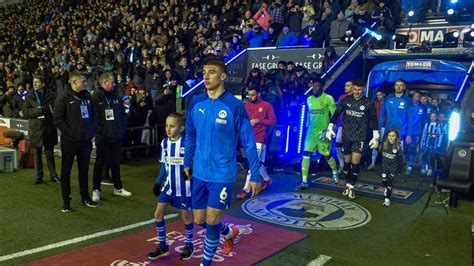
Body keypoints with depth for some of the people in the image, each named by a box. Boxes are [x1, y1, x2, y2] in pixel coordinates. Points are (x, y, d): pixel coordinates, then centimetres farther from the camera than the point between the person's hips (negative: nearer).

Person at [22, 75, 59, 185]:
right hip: (36, 129, 2)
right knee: (37, 153, 9)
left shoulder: (52, 95, -3)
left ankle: (53, 175, 15)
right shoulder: (29, 96, 6)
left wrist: (34, 112, -11)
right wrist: (40, 110, -14)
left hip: (49, 129, -2)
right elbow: (25, 112, -2)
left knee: (49, 153, 3)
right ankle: (39, 176, 19)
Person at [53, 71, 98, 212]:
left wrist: (92, 131, 4)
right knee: (66, 171, 6)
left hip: (86, 140, 5)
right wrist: (70, 132, -15)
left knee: (84, 170, 14)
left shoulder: (87, 96, 7)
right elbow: (57, 119, -13)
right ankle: (66, 201, 15)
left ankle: (85, 197, 25)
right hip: (69, 141, -5)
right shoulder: (63, 98, -9)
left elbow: (93, 115, 14)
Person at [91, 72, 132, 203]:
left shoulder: (116, 97, 8)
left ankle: (118, 188, 26)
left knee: (116, 162, 14)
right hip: (102, 137, -5)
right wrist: (99, 130, -15)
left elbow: (123, 114, 13)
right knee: (100, 163, 6)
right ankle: (96, 190, 16)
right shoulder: (95, 98, -8)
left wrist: (123, 128, 5)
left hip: (117, 137, 5)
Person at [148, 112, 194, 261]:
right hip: (169, 186, 5)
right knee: (158, 214, 4)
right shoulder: (165, 143, -1)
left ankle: (189, 245, 31)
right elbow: (164, 165, 10)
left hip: (184, 187, -5)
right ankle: (163, 246, 21)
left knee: (186, 216, 10)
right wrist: (158, 183, 12)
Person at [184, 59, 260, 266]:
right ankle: (230, 233, 45)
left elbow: (248, 142, -9)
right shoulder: (196, 103, 0)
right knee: (199, 220, 15)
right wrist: (187, 163, 11)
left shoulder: (234, 105, -14)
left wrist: (254, 175, -9)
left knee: (211, 222, 1)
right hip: (199, 173, 5)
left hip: (222, 175, -5)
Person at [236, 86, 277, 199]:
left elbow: (273, 121, -4)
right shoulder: (247, 106, 12)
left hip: (259, 139, -6)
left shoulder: (266, 105, -2)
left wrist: (258, 120, -14)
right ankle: (267, 179, 38)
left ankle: (246, 189, -8)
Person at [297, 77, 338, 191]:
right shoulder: (309, 99, 7)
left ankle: (335, 173, 39)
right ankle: (304, 182, -3)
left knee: (327, 156, 8)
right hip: (311, 131, 4)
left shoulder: (328, 98, -9)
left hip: (323, 132, -4)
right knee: (306, 155, -7)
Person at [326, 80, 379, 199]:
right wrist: (330, 128, 0)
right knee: (347, 162, 9)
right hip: (346, 136, 2)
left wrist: (375, 137, -1)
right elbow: (336, 114, 6)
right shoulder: (346, 100, 1)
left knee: (355, 162, -11)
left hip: (359, 137, -2)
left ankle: (351, 187, 0)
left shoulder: (368, 103, -3)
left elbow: (374, 120, 2)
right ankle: (348, 185, 24)